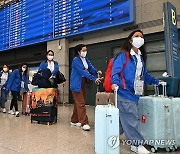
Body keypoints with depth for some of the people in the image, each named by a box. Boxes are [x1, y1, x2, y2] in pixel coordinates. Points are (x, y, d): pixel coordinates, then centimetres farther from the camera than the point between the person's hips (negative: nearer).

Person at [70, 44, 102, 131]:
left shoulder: (86, 59, 13)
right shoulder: (76, 60, -13)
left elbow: (90, 68, 1)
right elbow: (83, 71, -23)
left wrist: (97, 71, -21)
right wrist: (94, 79, -30)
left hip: (83, 84, 8)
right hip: (76, 84, -8)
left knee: (78, 103, 13)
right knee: (81, 103, -8)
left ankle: (74, 121, 25)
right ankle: (84, 123, -4)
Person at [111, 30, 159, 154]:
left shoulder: (140, 58, 19)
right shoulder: (123, 55, -6)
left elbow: (144, 75, 26)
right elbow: (116, 70, -15)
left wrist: (157, 81, 28)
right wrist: (115, 82, -31)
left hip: (134, 94, 8)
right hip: (124, 92, -8)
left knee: (125, 120, 13)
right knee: (131, 119, -2)